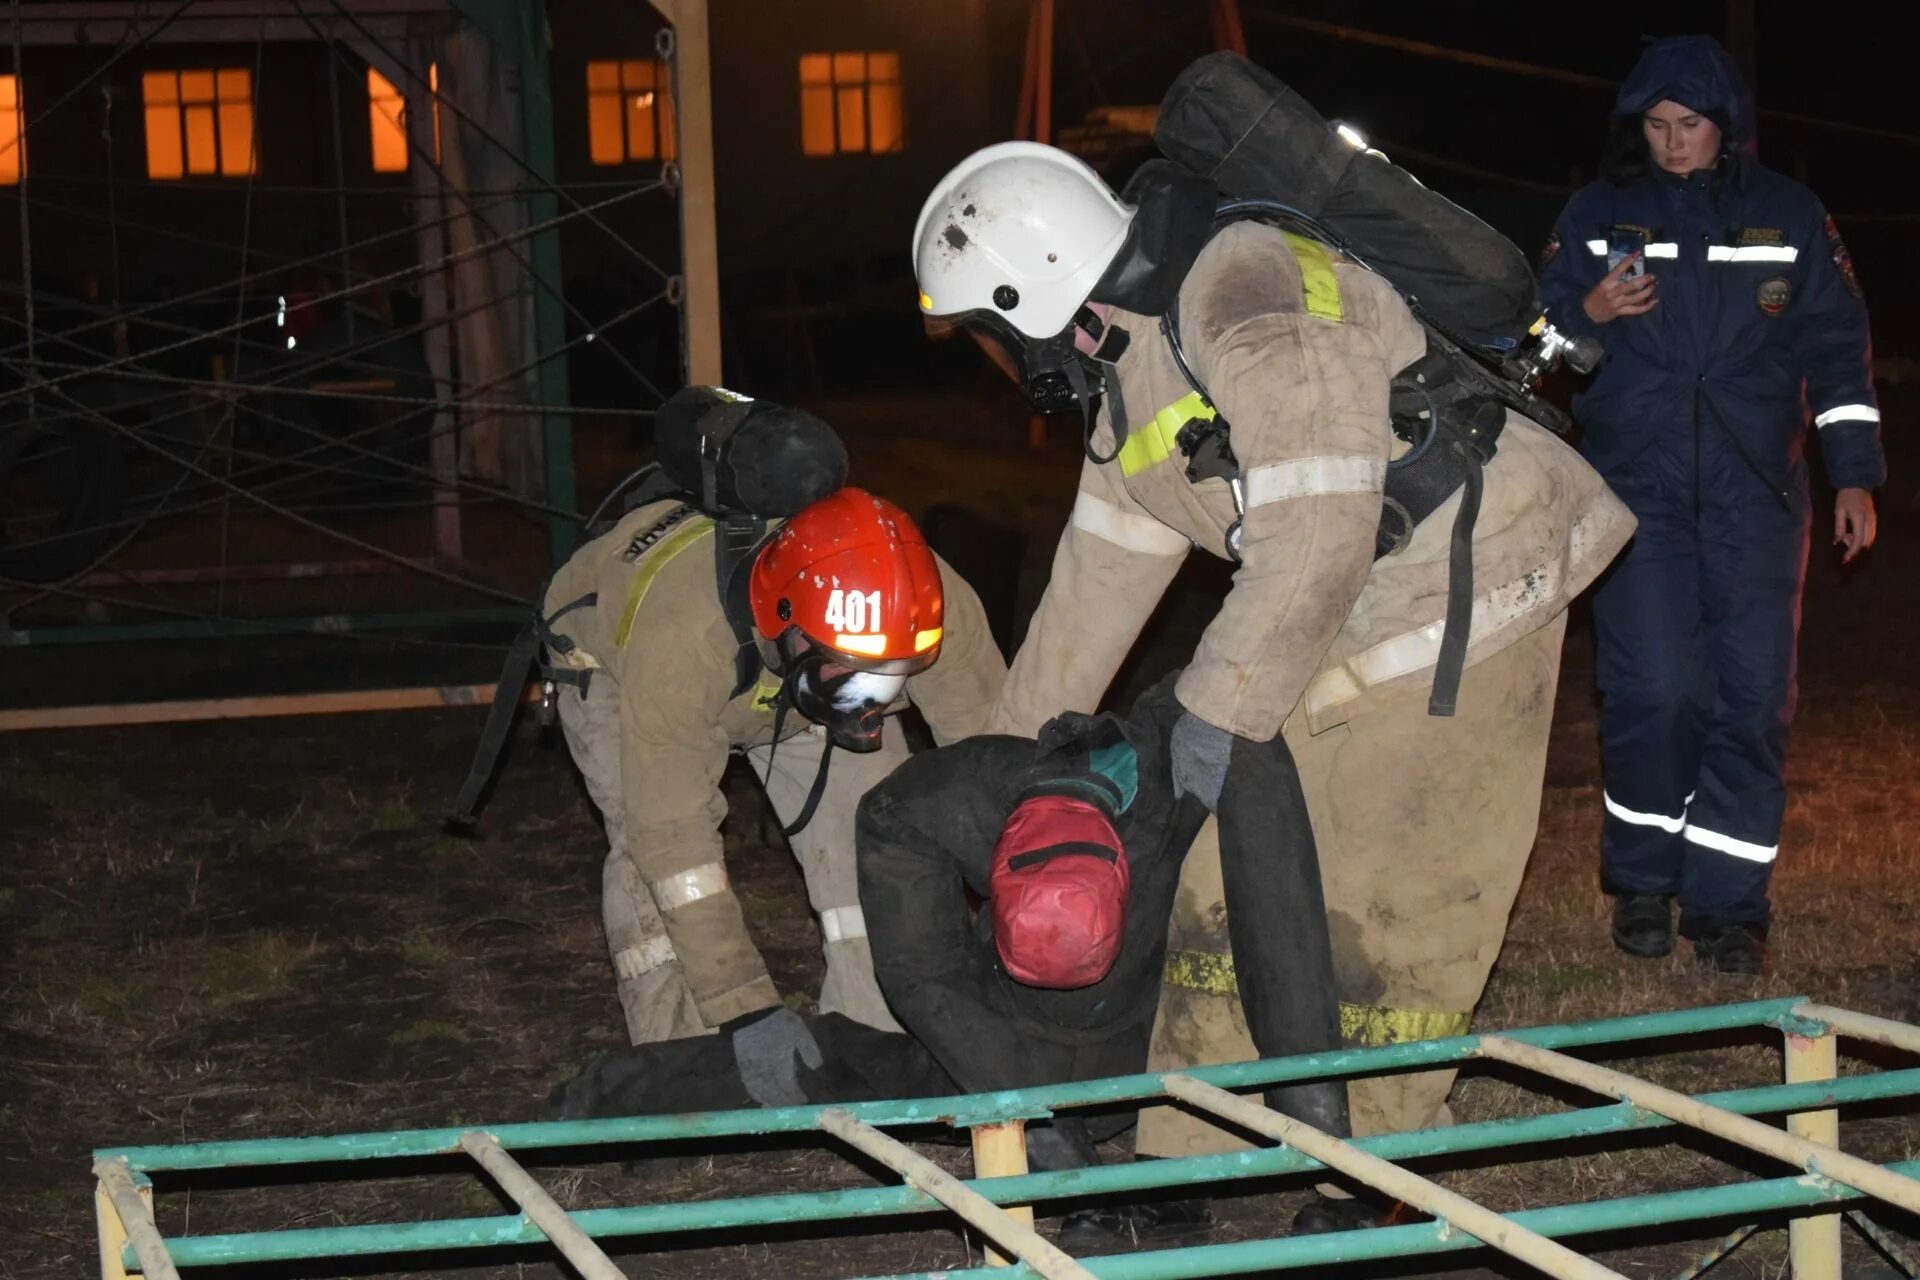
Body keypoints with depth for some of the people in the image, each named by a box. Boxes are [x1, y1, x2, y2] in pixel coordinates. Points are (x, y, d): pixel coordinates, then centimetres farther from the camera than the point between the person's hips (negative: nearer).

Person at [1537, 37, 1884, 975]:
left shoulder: (1789, 216, 7)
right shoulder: (1598, 214, 7)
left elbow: (1836, 348, 10)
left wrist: (1854, 475, 6)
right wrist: (1591, 312, -13)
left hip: (1756, 494, 1)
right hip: (1639, 491, -1)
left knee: (1753, 695, -4)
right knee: (1653, 690, -10)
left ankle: (1726, 902, 5)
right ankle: (1642, 881, 10)